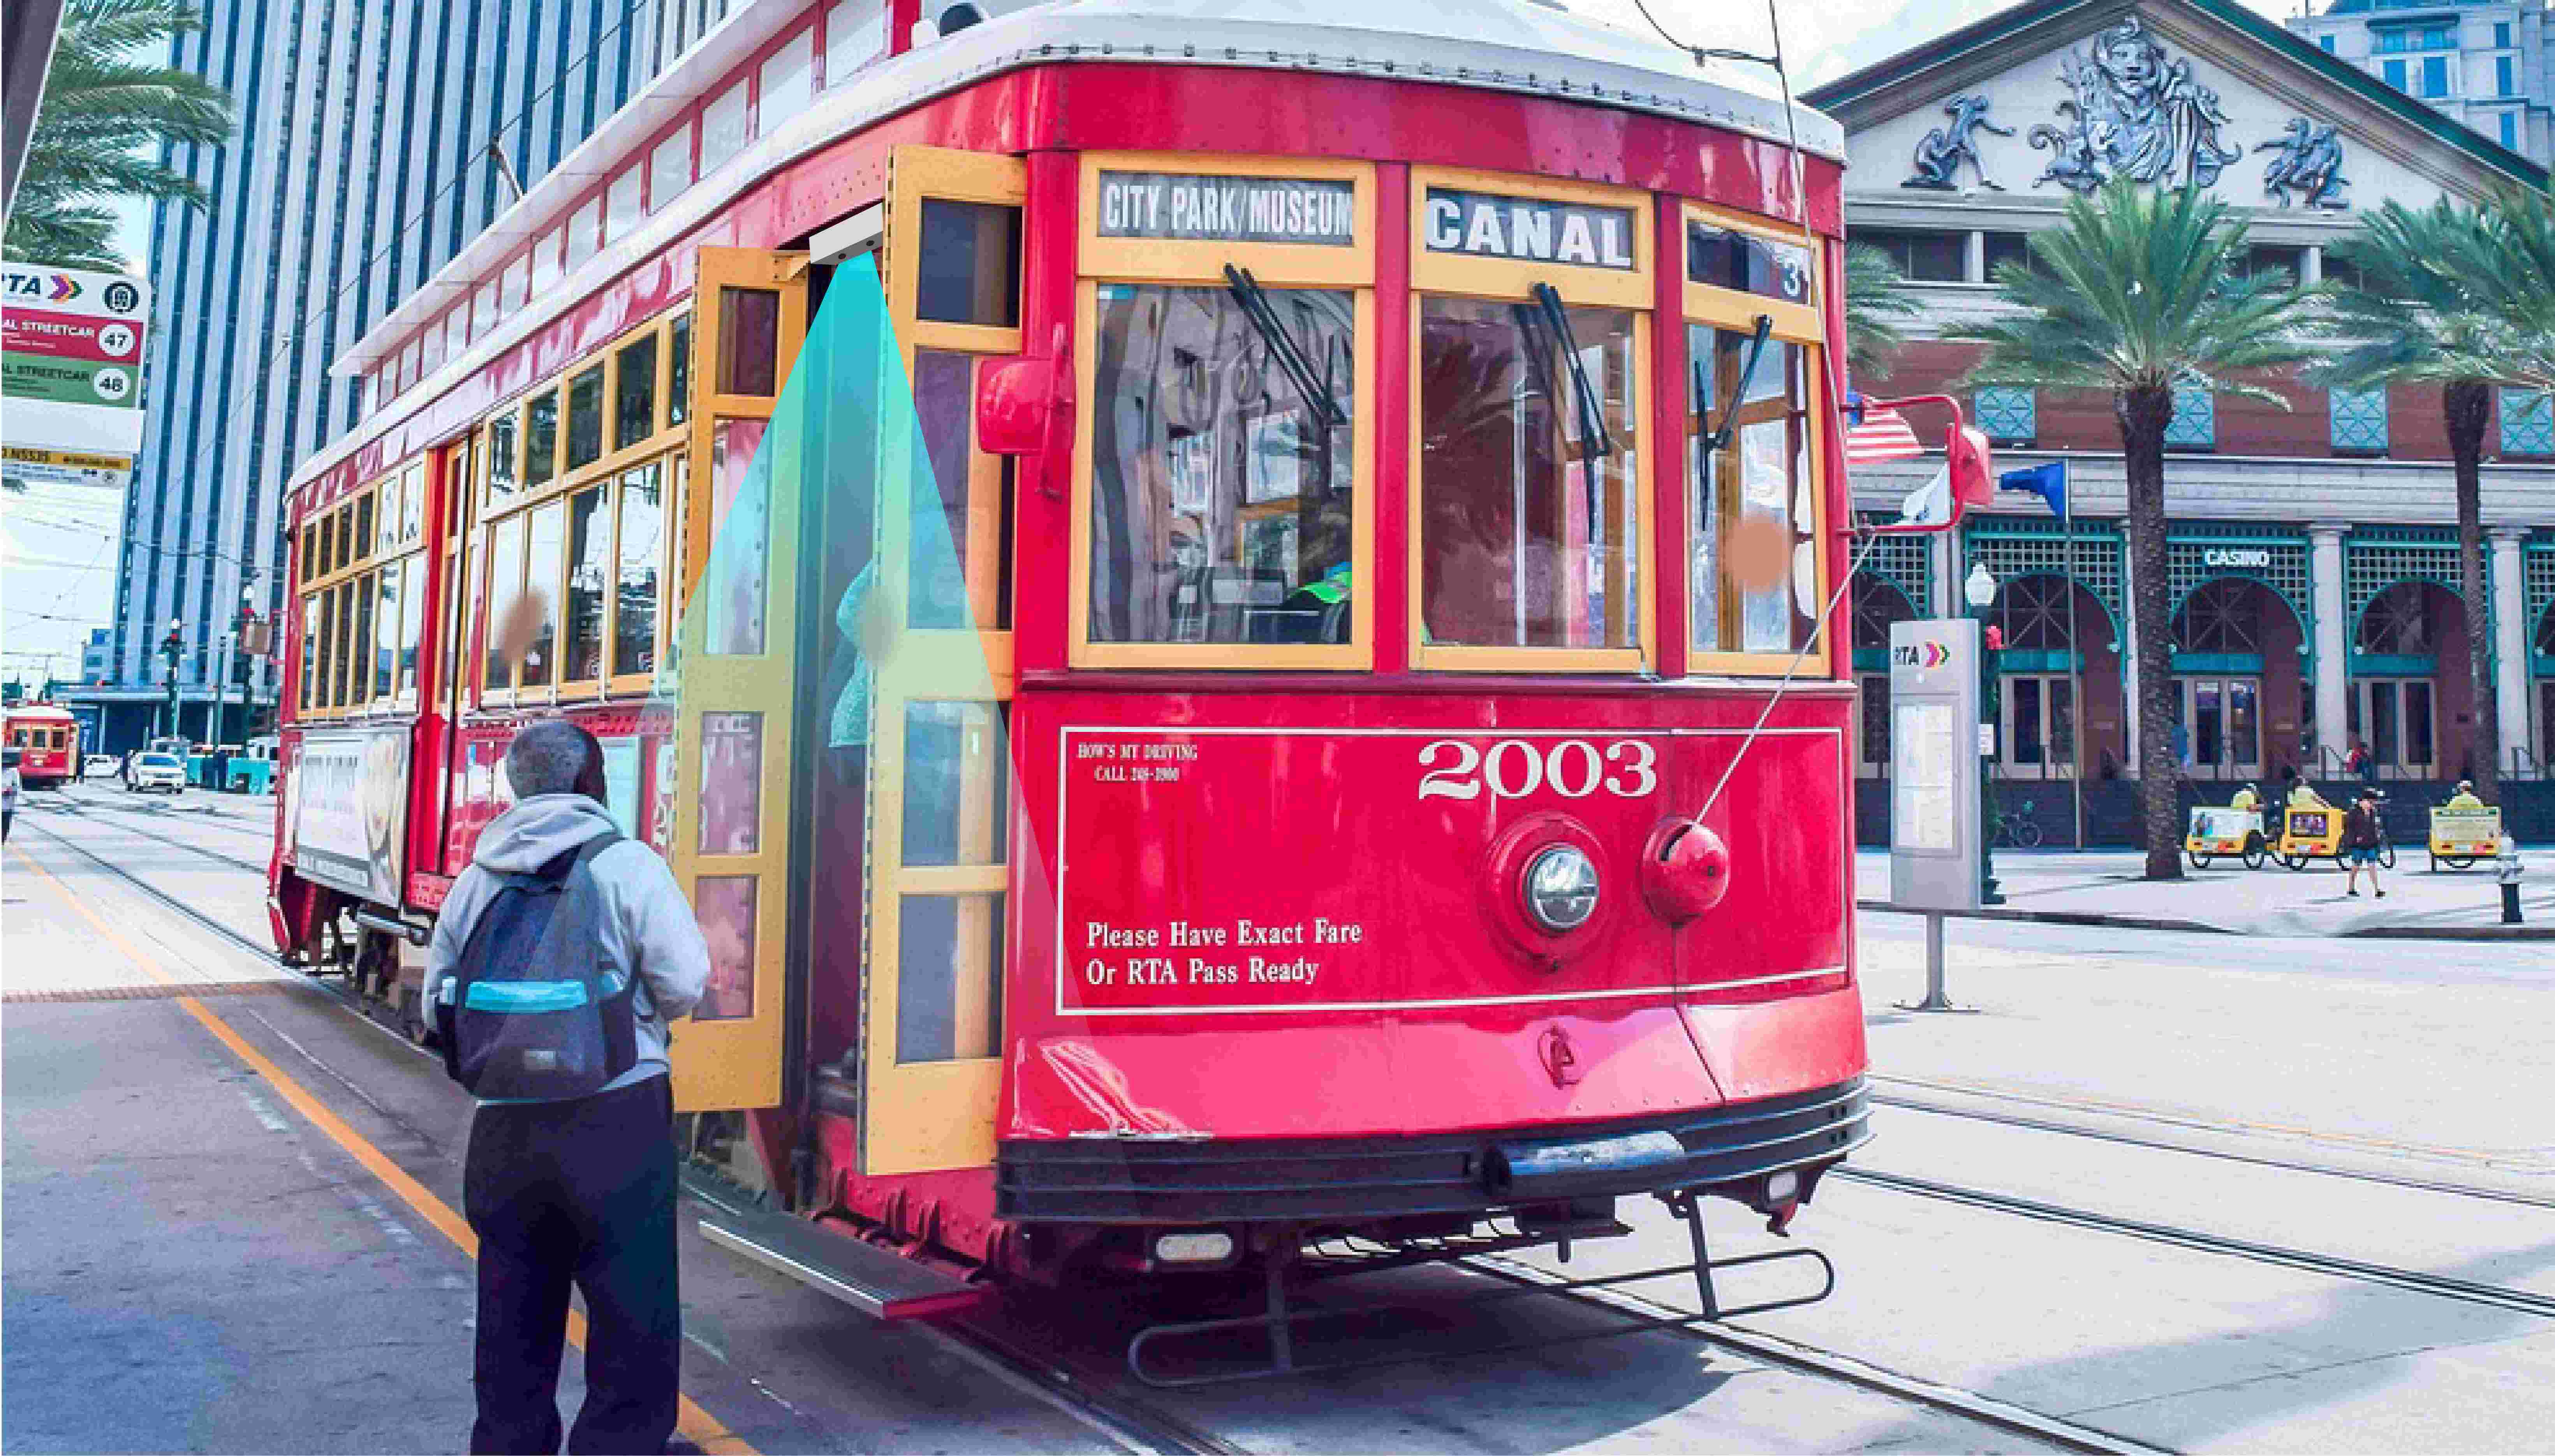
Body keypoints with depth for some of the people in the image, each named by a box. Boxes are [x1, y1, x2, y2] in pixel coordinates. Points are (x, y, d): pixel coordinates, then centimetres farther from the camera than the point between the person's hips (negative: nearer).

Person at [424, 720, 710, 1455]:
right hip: (615, 1121, -5)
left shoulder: (475, 880, 8)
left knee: (513, 1327, 17)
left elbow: (440, 1004, 11)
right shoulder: (627, 864, -7)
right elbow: (684, 983, -11)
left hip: (502, 1132, 5)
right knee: (632, 1322, 3)